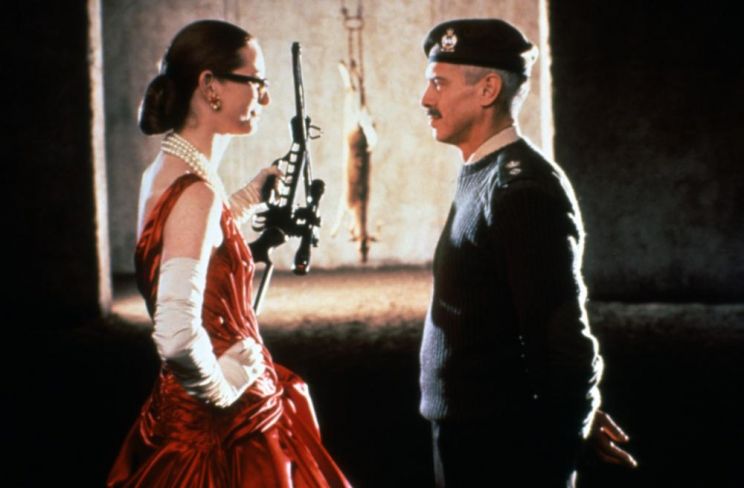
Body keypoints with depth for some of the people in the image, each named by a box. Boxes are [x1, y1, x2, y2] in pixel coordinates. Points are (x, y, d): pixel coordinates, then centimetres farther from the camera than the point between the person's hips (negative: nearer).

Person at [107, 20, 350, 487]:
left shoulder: (168, 168, 5)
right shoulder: (195, 190, -23)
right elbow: (178, 336, -33)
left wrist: (250, 195, 34)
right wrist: (223, 392, -17)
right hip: (225, 427, -9)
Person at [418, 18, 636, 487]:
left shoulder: (525, 188, -19)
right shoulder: (482, 175, 11)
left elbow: (563, 337, -21)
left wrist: (560, 443, -13)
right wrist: (578, 412, 14)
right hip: (465, 438, 9)